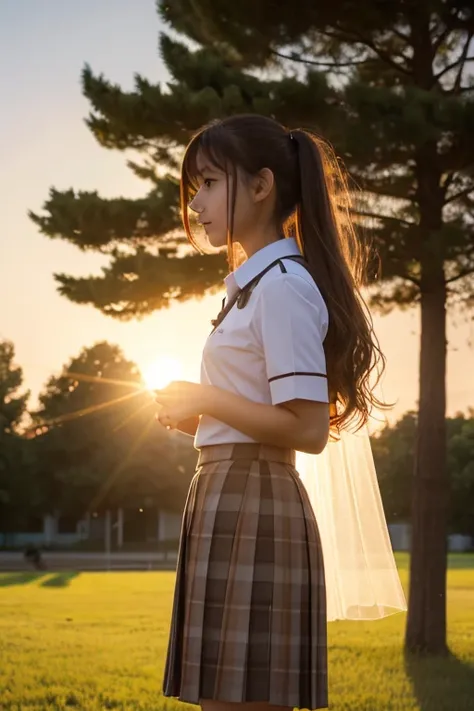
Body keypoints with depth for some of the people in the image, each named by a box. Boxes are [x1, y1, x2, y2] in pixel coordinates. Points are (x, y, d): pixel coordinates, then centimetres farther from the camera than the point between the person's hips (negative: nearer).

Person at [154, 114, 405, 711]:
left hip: (252, 506, -10)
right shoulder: (256, 285, 19)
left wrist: (206, 399, -10)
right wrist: (196, 415, 10)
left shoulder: (282, 286, -11)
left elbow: (309, 430, -18)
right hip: (230, 501, 10)